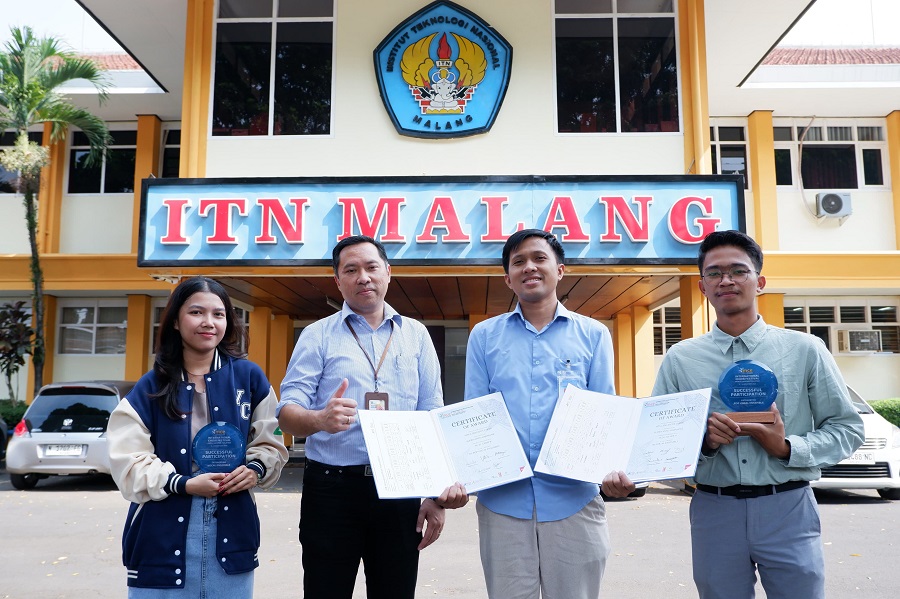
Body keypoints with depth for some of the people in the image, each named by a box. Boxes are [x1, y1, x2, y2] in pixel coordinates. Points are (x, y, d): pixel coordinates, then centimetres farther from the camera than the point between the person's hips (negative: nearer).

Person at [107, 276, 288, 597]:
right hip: (163, 537, -1)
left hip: (230, 532, 1)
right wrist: (183, 484, -16)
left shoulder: (249, 377, 3)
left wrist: (255, 470, -11)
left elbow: (269, 444, 9)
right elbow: (129, 462, -4)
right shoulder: (150, 387, 0)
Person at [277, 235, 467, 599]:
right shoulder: (318, 336, 2)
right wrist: (321, 419, -28)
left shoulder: (416, 335, 8)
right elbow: (287, 413, -5)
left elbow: (433, 417, 7)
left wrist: (438, 495, 3)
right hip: (331, 489, -1)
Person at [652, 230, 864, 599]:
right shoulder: (679, 359, 3)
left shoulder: (805, 350, 2)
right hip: (714, 510, 1)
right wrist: (703, 441, -15)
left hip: (788, 509, 0)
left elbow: (847, 429, 4)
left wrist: (787, 448, -12)